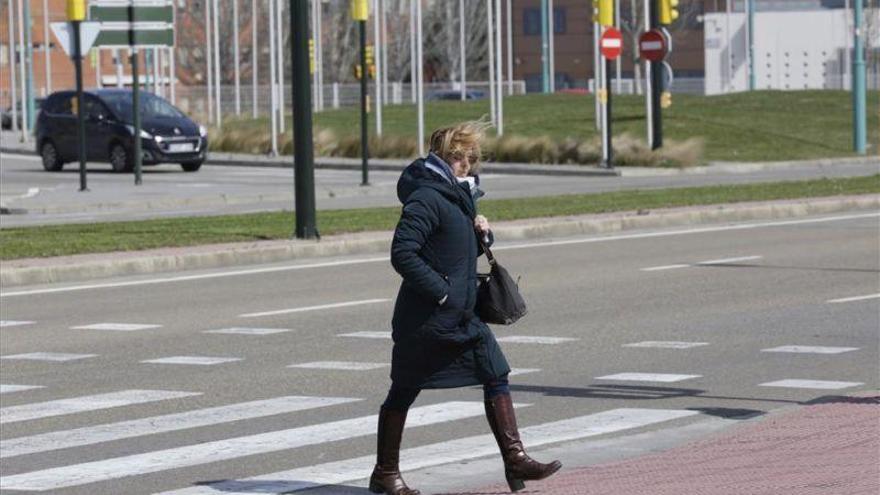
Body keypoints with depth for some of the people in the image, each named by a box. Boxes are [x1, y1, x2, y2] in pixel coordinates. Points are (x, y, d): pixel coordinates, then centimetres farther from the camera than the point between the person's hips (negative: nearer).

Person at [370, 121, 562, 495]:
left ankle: (514, 460, 2)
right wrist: (441, 291, -22)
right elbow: (402, 254, -24)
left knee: (496, 378, 1)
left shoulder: (460, 197, 13)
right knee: (404, 391, 3)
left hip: (463, 317, 9)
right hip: (425, 320, -9)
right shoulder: (426, 199, -16)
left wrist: (481, 234, 4)